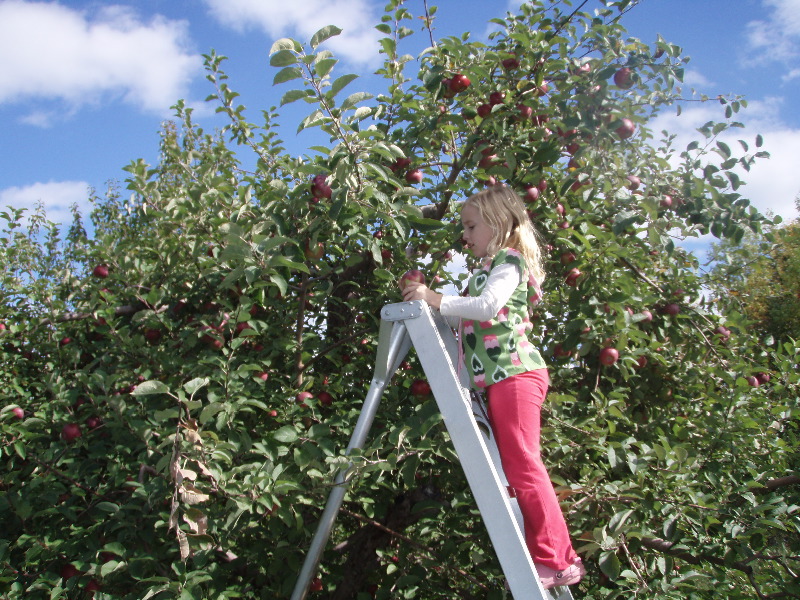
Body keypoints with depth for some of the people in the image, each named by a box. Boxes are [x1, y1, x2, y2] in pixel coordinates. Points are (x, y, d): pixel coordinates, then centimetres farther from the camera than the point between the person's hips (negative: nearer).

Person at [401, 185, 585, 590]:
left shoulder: (509, 260, -2)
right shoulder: (487, 268, 26)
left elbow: (487, 305, -20)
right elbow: (473, 315, 23)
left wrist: (437, 299, -19)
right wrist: (426, 299, 15)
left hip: (515, 373, -10)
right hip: (498, 378, 10)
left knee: (522, 466, -11)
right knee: (515, 468, 7)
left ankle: (556, 560, -6)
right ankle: (550, 556, 13)